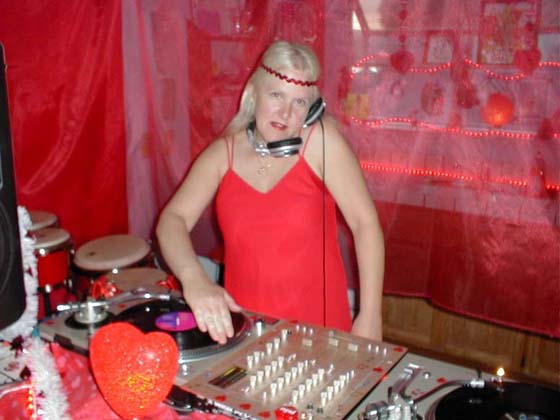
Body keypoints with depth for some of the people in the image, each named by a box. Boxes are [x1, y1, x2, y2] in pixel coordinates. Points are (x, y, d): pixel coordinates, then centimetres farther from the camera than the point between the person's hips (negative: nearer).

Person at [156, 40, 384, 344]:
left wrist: (370, 318, -12)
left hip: (318, 325, -2)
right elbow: (172, 219, -9)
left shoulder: (320, 139, -11)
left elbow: (365, 222, -10)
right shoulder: (223, 153, -2)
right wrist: (194, 279, -29)